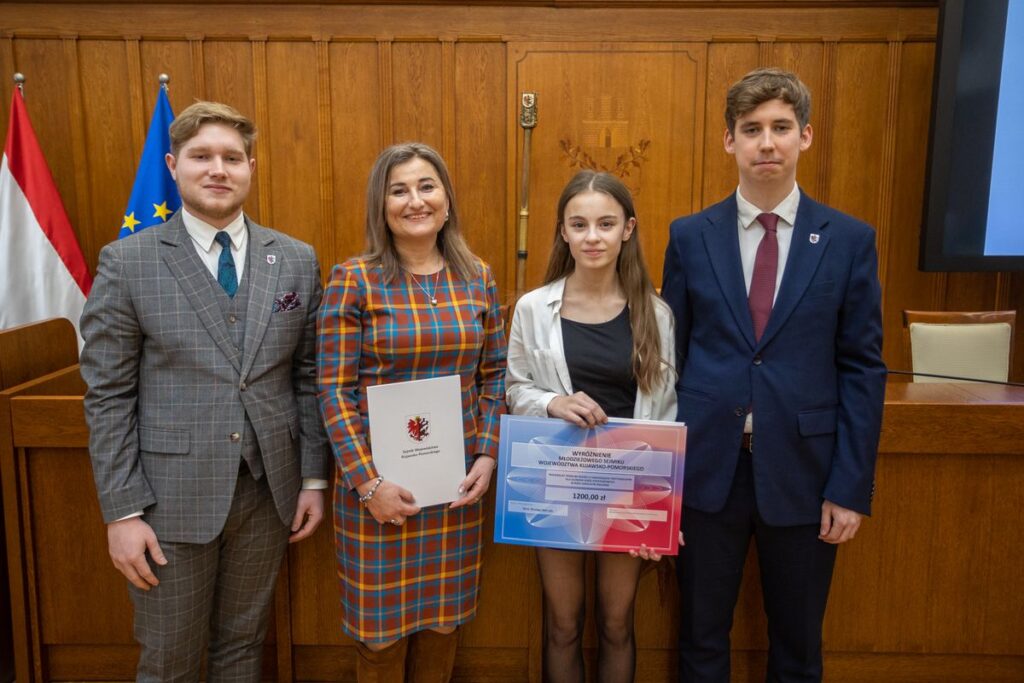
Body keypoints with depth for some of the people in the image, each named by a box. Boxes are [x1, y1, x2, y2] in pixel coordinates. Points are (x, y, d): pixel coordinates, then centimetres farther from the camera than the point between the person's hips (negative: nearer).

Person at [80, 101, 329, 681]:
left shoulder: (297, 260, 2)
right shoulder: (127, 262, -5)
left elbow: (309, 377, 5)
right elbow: (108, 396, -5)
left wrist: (314, 479, 4)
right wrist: (122, 511, -8)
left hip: (269, 490, 2)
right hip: (172, 498, -2)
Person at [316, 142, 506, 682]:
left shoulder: (477, 278, 3)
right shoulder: (352, 280, -8)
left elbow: (494, 375, 9)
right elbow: (334, 391, -9)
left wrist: (486, 456, -1)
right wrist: (369, 482, -14)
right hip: (378, 482, -3)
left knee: (443, 619, 16)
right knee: (382, 628, 11)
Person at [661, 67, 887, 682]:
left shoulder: (850, 240, 0)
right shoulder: (690, 236, 1)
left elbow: (863, 369, 0)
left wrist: (853, 487, -4)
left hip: (803, 472, 0)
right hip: (707, 469, 0)